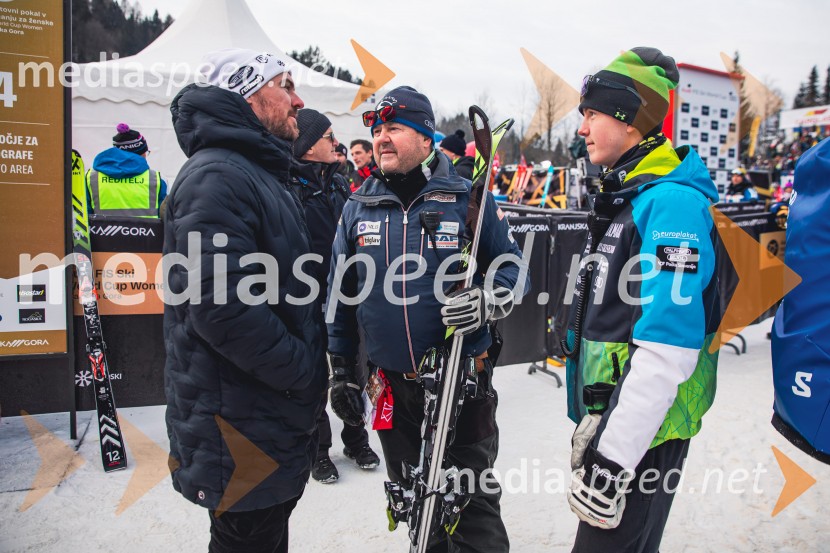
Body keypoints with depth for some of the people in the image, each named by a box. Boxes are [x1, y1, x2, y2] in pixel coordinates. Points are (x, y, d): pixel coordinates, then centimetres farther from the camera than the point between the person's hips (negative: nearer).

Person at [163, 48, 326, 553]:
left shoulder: (264, 175, 14)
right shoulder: (217, 175, -19)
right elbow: (221, 304, -29)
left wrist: (309, 369, 13)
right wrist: (303, 373, -19)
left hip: (280, 415, 10)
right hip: (242, 426, -10)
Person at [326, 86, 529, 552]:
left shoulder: (468, 198, -6)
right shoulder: (358, 207, 3)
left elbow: (514, 269, 0)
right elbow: (340, 295, 9)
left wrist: (487, 302, -22)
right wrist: (341, 371, 9)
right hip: (393, 385, 4)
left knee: (474, 500, 10)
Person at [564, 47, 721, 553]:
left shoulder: (672, 204, -19)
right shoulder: (626, 198, 12)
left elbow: (667, 351, -26)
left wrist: (612, 459, -25)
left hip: (642, 433, -9)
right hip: (610, 417, 9)